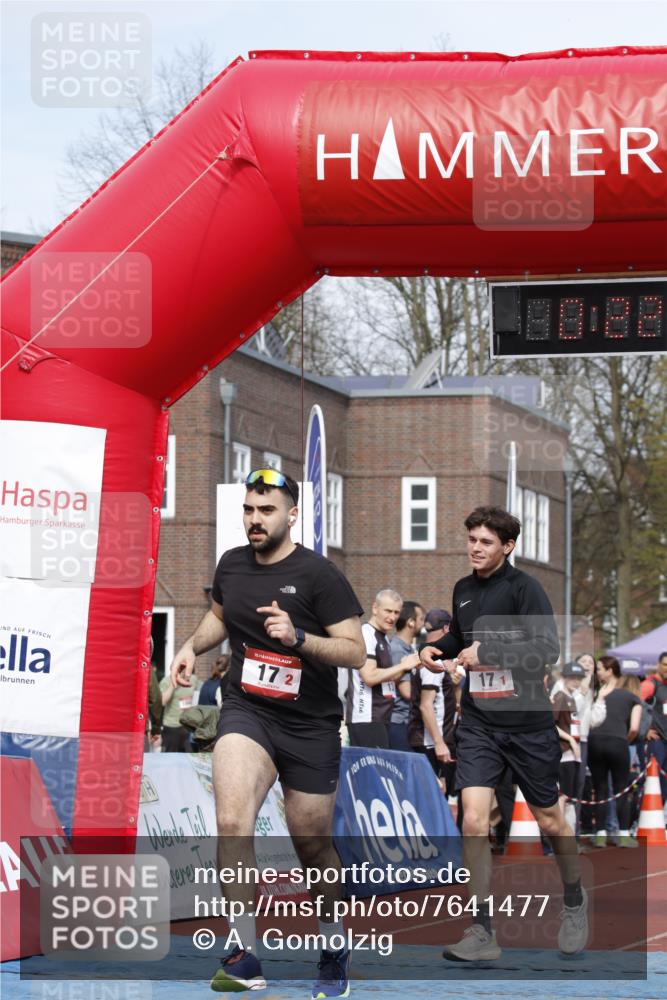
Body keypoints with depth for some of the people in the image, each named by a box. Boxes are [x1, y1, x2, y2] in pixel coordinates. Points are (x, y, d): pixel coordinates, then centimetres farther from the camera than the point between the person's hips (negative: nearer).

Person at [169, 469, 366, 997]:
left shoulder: (318, 574, -10)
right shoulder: (232, 564, 5)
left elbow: (356, 652, -13)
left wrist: (297, 637, -27)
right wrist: (193, 646, 8)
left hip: (311, 725, -2)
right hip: (246, 712, 2)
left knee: (314, 845, 7)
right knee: (232, 820, -23)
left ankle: (335, 949, 33)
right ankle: (244, 957, -16)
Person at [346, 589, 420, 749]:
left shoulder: (384, 638, 19)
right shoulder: (366, 635, -10)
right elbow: (369, 677, -20)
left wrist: (404, 668, 6)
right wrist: (403, 666, -12)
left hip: (380, 717, 10)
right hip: (366, 719, -10)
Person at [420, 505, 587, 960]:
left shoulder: (523, 587, -9)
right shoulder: (463, 589, 9)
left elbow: (548, 648, -19)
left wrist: (489, 653, -22)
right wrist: (437, 649, 9)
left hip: (528, 722, -4)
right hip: (478, 723, 4)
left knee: (549, 821, 11)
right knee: (474, 821, -12)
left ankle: (575, 903, 38)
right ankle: (483, 932, -8)